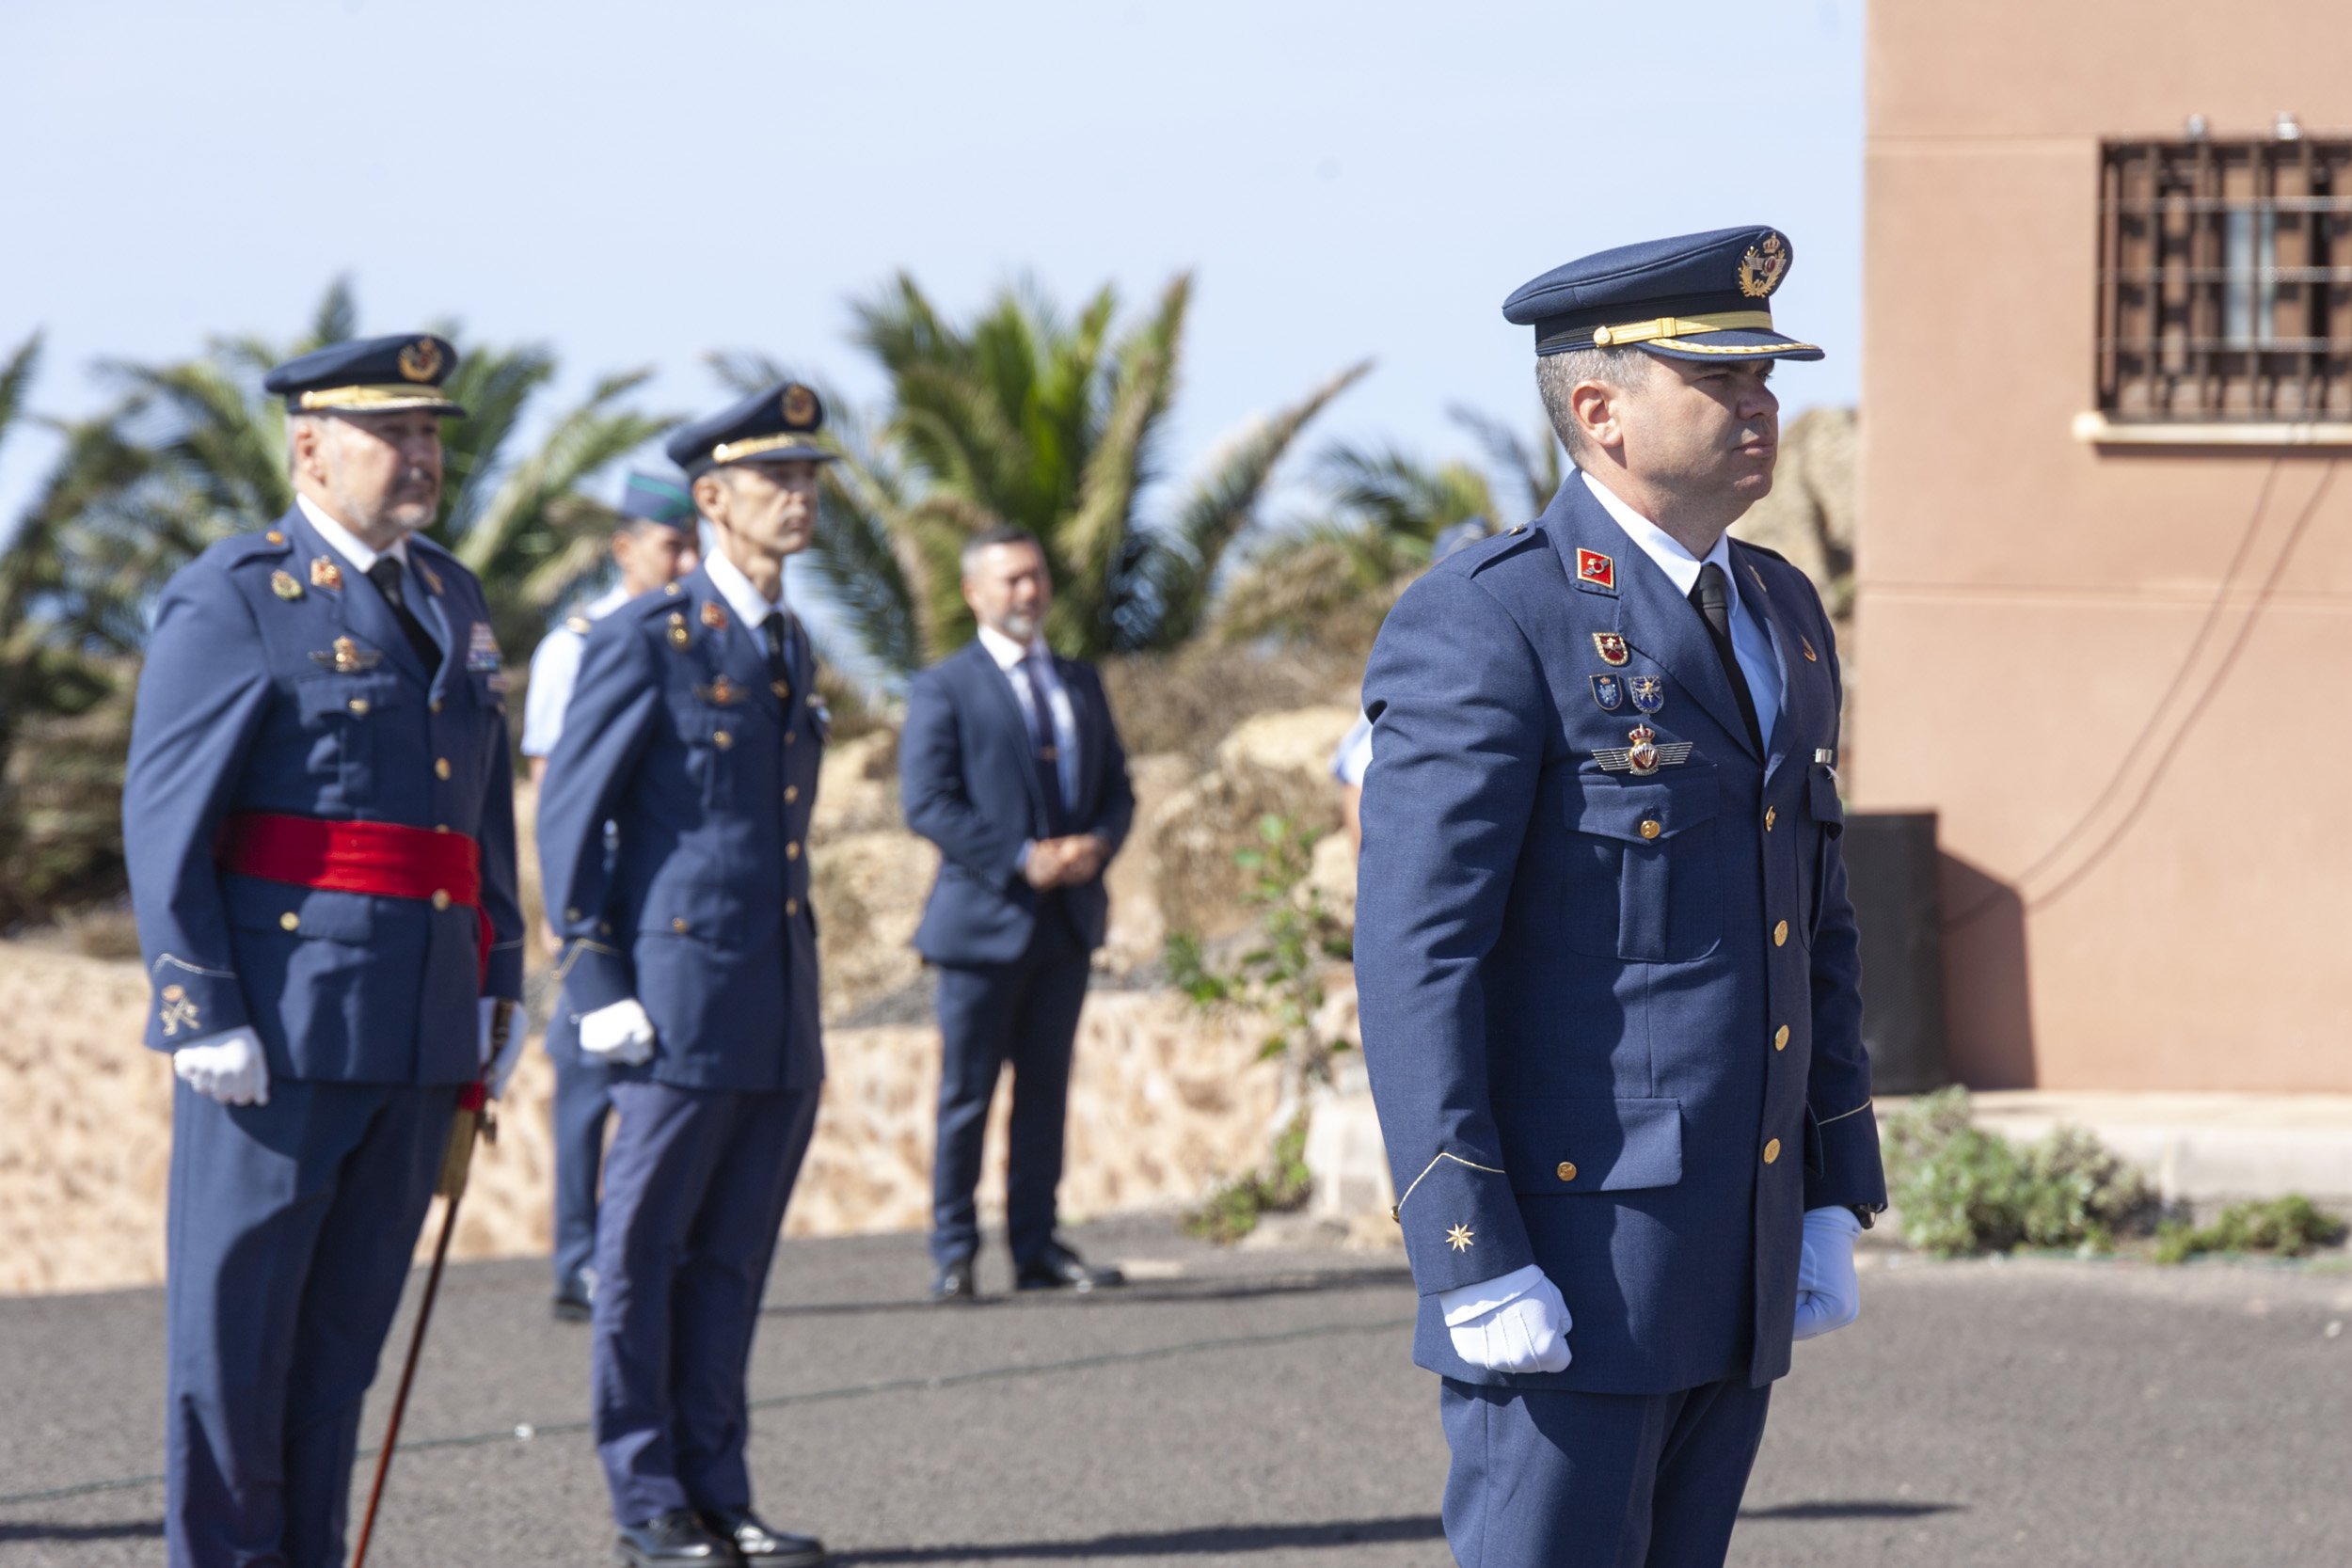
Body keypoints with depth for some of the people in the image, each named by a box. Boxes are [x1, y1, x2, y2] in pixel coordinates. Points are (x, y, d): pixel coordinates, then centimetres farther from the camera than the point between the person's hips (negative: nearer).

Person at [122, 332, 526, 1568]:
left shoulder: (450, 600, 15)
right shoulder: (231, 602, -7)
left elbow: (485, 813, 21)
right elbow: (165, 819, -11)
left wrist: (498, 989, 15)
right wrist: (202, 1013, -17)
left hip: (420, 1036, 7)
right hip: (274, 1032, -7)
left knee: (348, 1327, 10)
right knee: (235, 1324, 0)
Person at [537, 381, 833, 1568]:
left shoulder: (789, 647, 16)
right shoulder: (645, 641, -6)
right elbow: (569, 817, -6)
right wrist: (594, 986, -12)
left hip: (780, 1018, 7)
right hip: (679, 1001, -7)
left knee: (733, 1262, 8)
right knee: (644, 1253, 0)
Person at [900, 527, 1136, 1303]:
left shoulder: (1081, 683, 16)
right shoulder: (943, 689, -2)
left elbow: (1116, 786, 16)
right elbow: (928, 803, -11)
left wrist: (1096, 844, -7)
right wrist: (1021, 860, -19)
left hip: (1069, 918, 5)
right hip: (986, 917, -5)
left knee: (1047, 1089, 7)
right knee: (966, 1094, -2)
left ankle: (1037, 1246, 11)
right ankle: (953, 1253, 3)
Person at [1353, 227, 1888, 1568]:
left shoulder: (1781, 618, 14)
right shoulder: (1488, 629, -12)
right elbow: (1415, 963, -16)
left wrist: (1831, 1207, 14)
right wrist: (1473, 1267, -20)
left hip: (1739, 1264, 8)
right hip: (1567, 1262, -8)